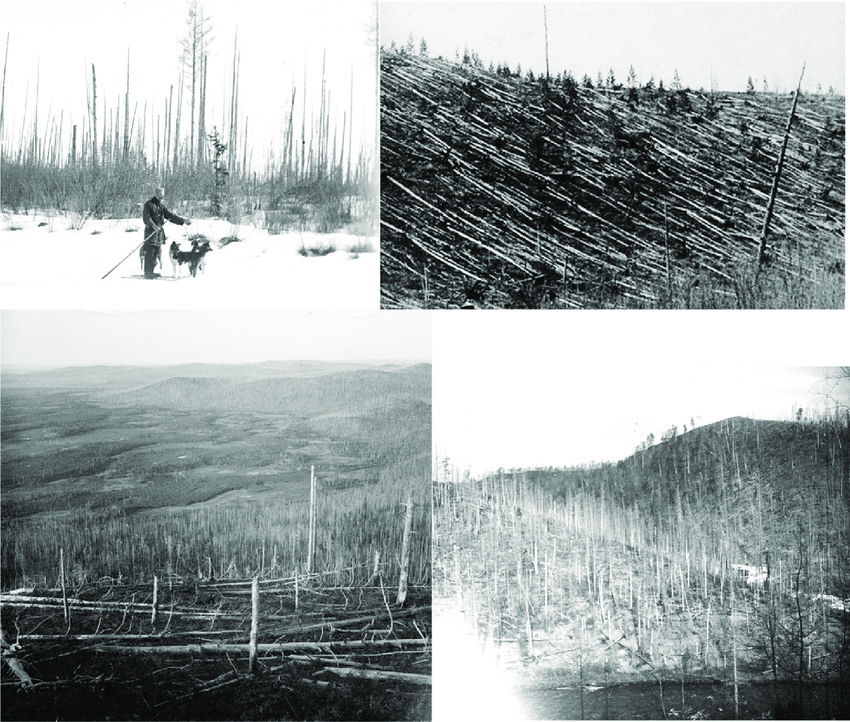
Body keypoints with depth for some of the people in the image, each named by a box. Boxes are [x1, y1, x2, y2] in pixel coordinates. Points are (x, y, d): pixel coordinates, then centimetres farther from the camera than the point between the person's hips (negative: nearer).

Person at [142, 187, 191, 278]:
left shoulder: (161, 206, 18)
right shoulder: (149, 204, -5)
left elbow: (170, 216, 18)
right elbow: (146, 218, -15)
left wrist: (183, 220, 10)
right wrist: (153, 226, -29)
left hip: (159, 231, 8)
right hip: (151, 230, -8)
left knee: (157, 253, 7)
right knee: (150, 253, -9)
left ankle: (151, 272, 14)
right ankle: (148, 273, -6)